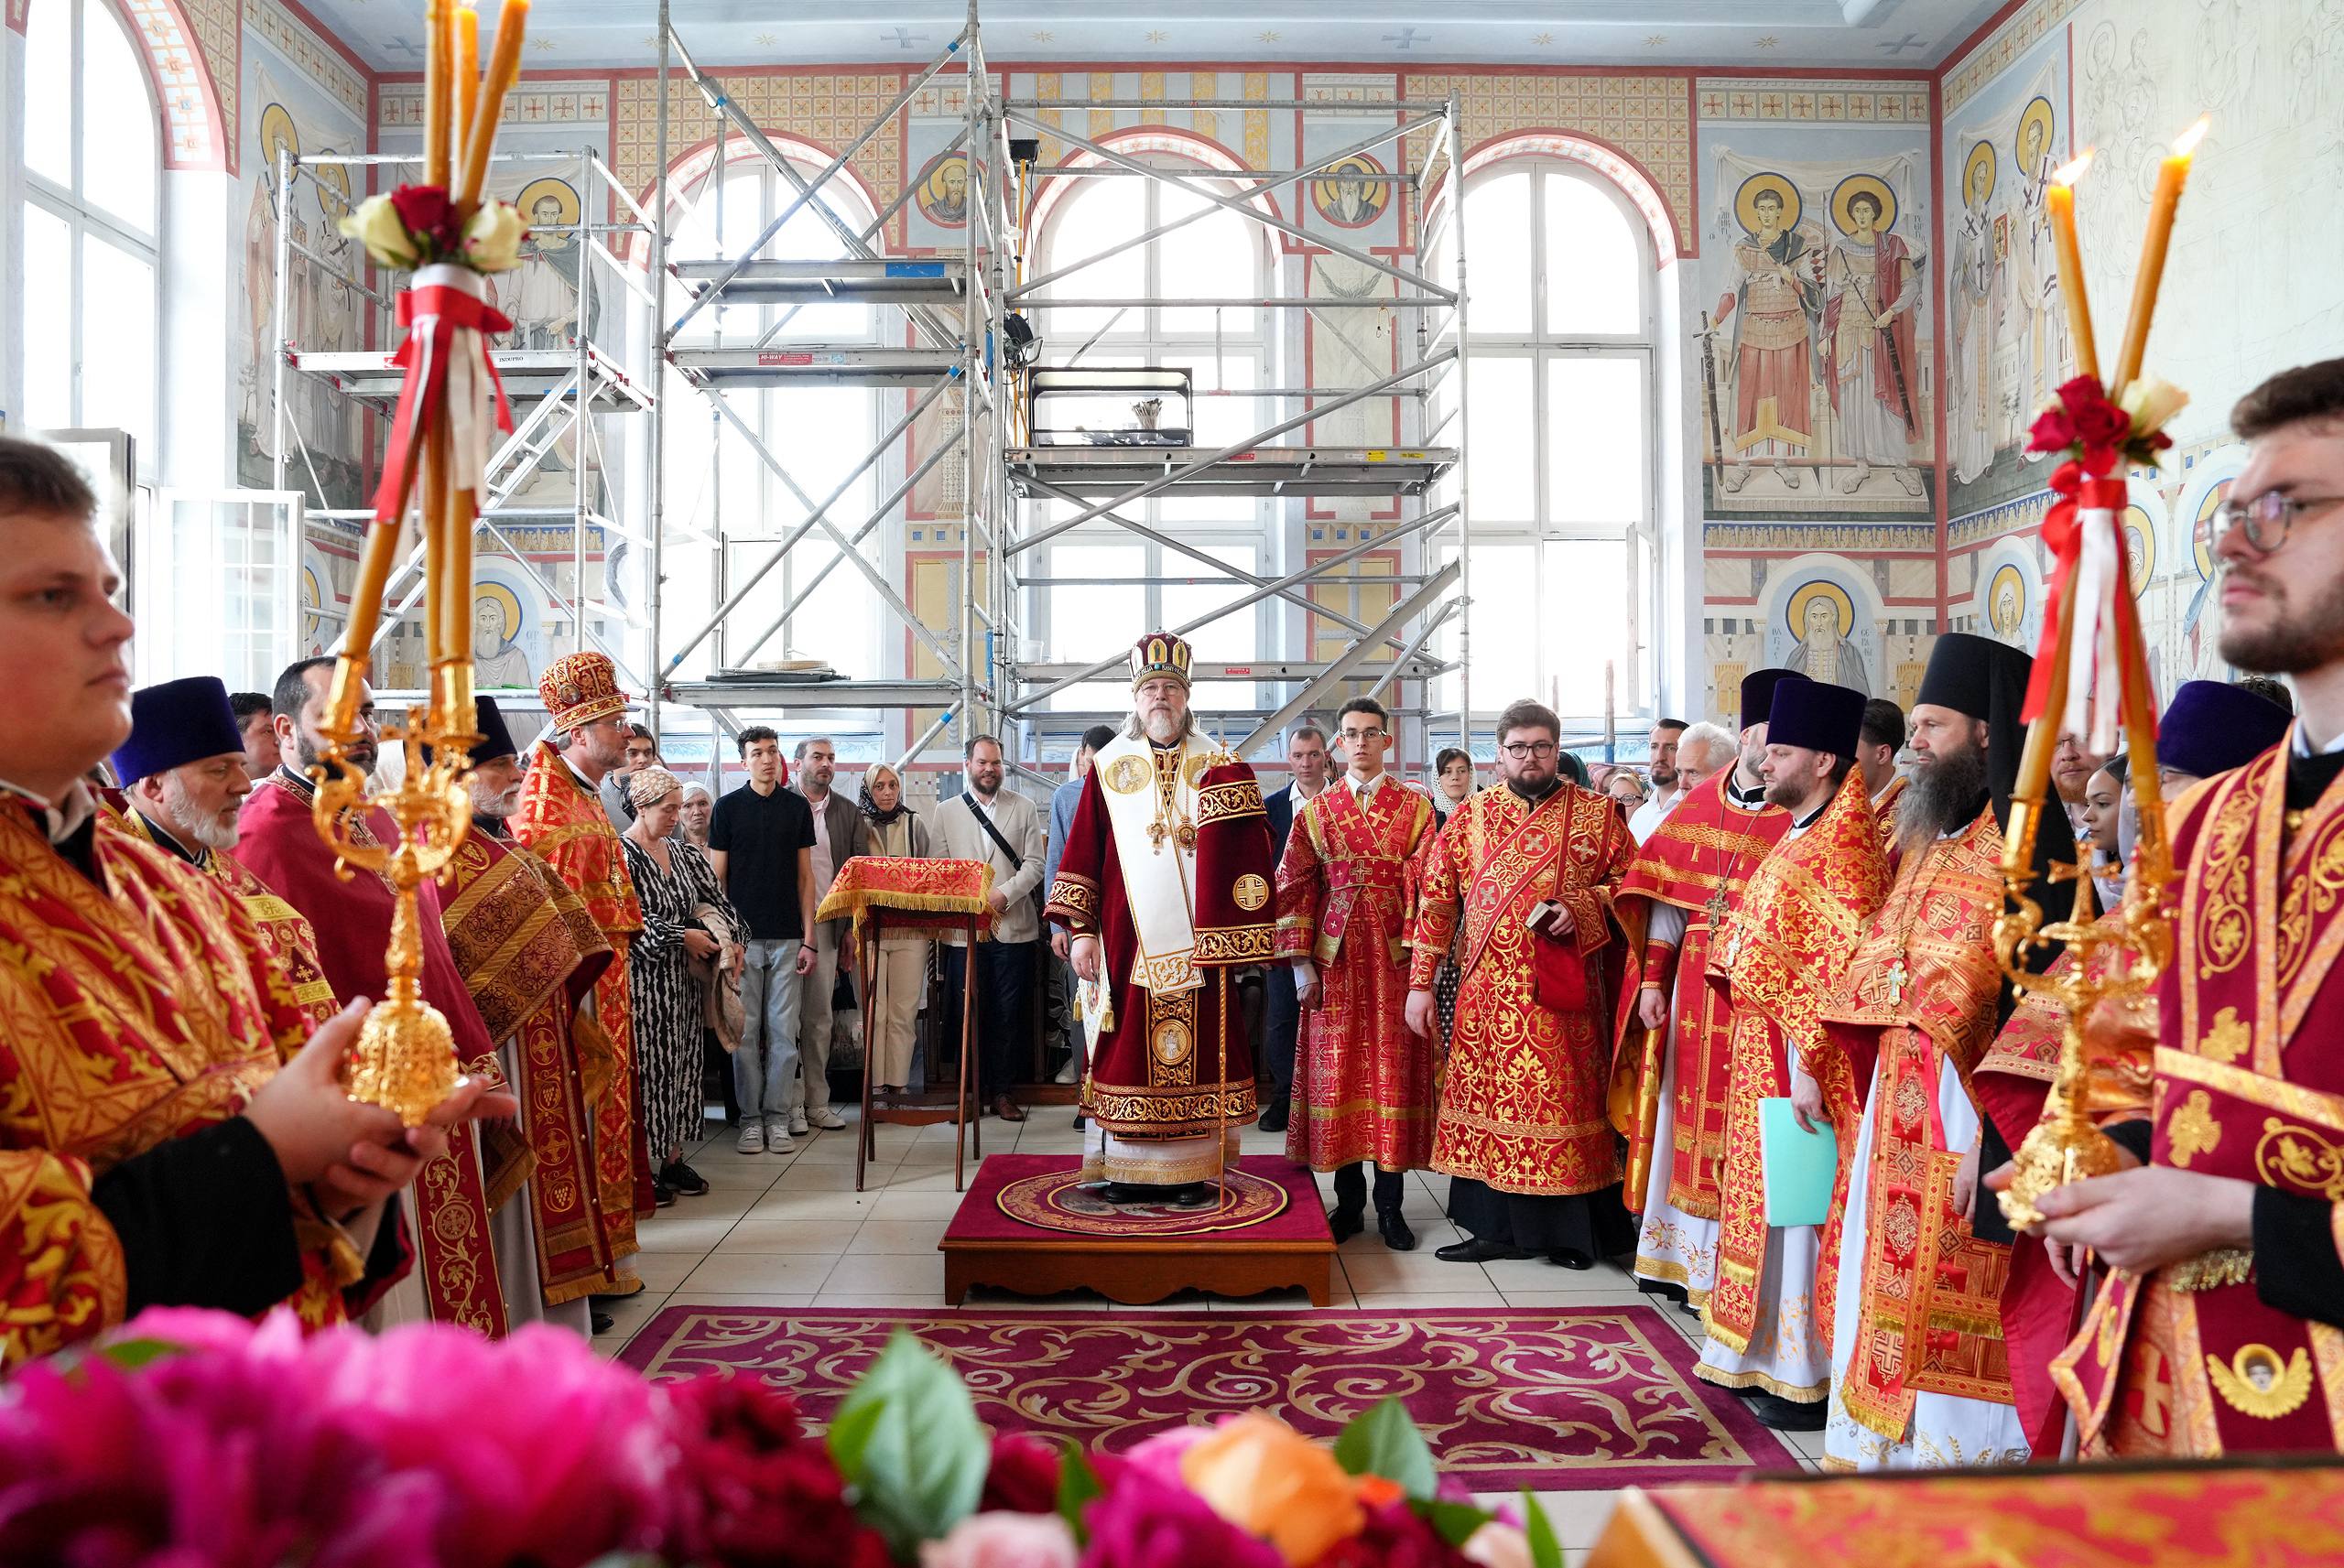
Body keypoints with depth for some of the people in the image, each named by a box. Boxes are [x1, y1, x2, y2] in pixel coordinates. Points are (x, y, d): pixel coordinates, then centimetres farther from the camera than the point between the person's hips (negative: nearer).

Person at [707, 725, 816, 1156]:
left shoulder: (797, 806, 7)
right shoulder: (728, 807, 1)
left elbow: (804, 877, 8)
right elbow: (716, 878, 1)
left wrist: (808, 939, 2)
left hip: (787, 938, 2)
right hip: (743, 937, -1)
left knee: (783, 1033, 4)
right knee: (745, 1031, 2)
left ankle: (777, 1116, 13)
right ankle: (751, 1118, 12)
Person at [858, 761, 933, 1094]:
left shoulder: (915, 825, 10)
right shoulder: (859, 826, 7)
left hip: (911, 929, 1)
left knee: (903, 1013, 1)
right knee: (873, 1012, -4)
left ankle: (898, 1084, 7)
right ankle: (874, 1084, 2)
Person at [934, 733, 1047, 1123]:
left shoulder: (1024, 808, 9)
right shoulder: (946, 812, 10)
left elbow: (1034, 864, 2)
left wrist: (1004, 894, -12)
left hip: (1013, 926, 0)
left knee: (1007, 1015, 2)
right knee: (967, 1014, 2)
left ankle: (1001, 1090, 11)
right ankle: (969, 1091, 12)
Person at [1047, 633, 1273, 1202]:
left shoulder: (1216, 766, 5)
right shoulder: (1109, 767, 6)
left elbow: (1234, 854, -2)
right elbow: (1083, 852, 4)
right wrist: (1081, 931, -2)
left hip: (1195, 939, 0)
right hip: (1127, 938, 0)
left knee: (1198, 1044, 2)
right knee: (1128, 1045, 3)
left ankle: (1193, 1166, 12)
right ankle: (1128, 1168, 13)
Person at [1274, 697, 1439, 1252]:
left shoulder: (1415, 809, 5)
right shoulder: (1316, 811, 9)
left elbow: (1427, 887, -1)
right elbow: (1292, 887, 5)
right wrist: (1301, 963, -3)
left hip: (1394, 957, -1)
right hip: (1334, 958, 1)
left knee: (1393, 1073, 0)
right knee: (1337, 1071, 3)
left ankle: (1390, 1206, 10)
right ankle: (1349, 1202, 14)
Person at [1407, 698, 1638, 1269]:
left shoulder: (1597, 812, 4)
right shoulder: (1469, 817, 8)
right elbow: (1437, 901, 6)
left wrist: (1582, 906, -14)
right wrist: (1421, 983, 1)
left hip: (1565, 992, -2)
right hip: (1488, 993, 2)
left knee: (1564, 1100, 2)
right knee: (1489, 1099, 5)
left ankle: (1568, 1232, 15)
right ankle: (1496, 1227, 16)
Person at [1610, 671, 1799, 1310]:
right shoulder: (1696, 808, 9)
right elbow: (1666, 897, 8)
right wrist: (1652, 979, 3)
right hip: (1692, 987, 4)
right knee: (1686, 1110, 12)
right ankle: (1679, 1254, 25)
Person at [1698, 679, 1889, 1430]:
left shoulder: (1841, 844, -15)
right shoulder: (1797, 838, 14)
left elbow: (1847, 965, -22)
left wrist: (1811, 1065, -25)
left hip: (1798, 1056, -9)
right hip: (1764, 1048, 9)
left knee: (1799, 1208, -1)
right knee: (1765, 1198, 16)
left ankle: (1809, 1376, 10)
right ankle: (1763, 1352, 28)